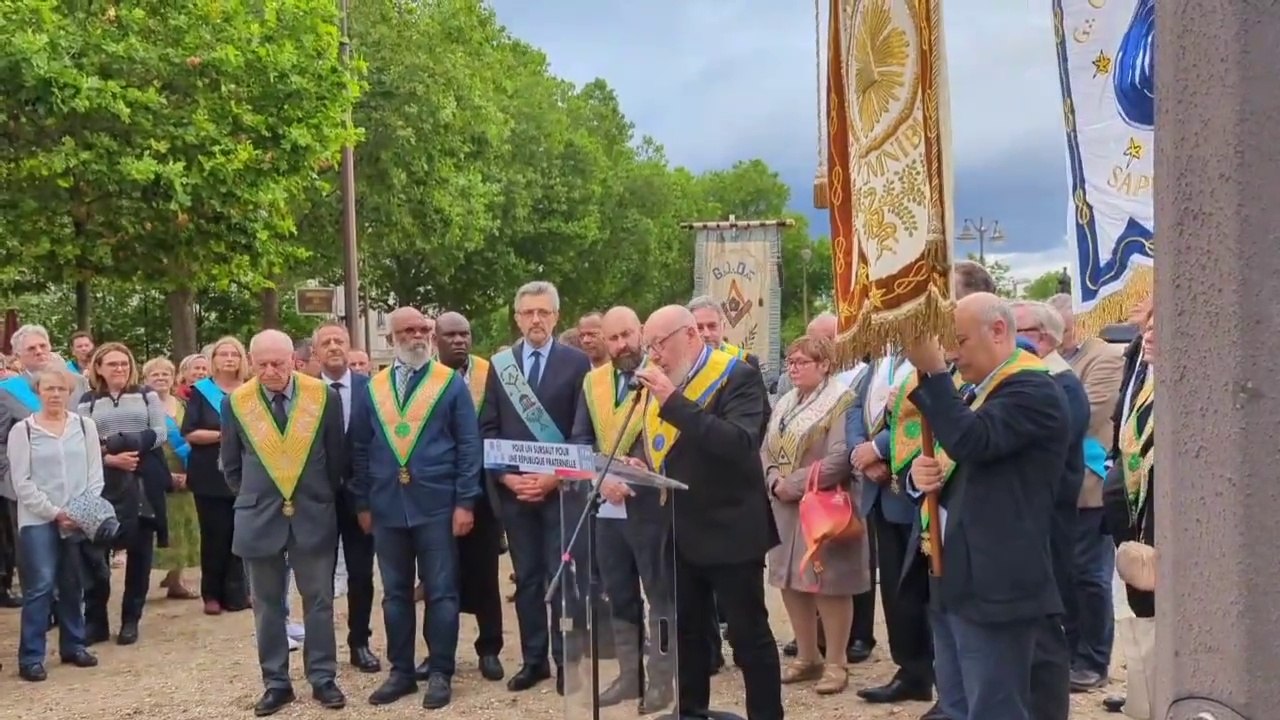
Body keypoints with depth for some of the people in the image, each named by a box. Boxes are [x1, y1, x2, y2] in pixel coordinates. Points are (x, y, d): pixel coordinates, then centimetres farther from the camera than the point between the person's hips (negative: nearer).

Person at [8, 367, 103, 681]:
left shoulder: (85, 426, 7)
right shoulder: (22, 430, -1)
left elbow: (95, 474, 6)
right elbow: (22, 483, -5)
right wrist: (54, 512, -11)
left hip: (78, 520, 3)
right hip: (38, 521, -3)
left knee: (72, 586, 10)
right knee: (40, 586, -8)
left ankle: (73, 646, 22)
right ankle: (31, 657, -2)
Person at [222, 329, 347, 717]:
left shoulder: (325, 397, -5)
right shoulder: (236, 402, -3)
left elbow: (337, 457, 6)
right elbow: (231, 466, 10)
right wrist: (251, 498, 11)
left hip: (314, 515, -1)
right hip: (259, 518, 1)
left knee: (318, 600, 6)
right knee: (267, 604, 8)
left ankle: (322, 678, 16)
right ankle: (276, 682, 18)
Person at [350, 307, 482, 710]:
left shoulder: (451, 383, 0)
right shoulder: (373, 389, 8)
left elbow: (468, 445, -3)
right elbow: (360, 449, 12)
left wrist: (465, 501, -8)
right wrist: (362, 503, 8)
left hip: (436, 505, -3)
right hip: (387, 507, 3)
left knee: (440, 593, 3)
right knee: (395, 594, 11)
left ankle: (440, 674, 13)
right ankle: (401, 672, 22)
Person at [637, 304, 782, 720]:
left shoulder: (738, 377, -13)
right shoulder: (659, 380, 8)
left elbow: (740, 443, -29)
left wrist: (673, 402, -31)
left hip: (729, 530, -7)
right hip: (679, 531, 7)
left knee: (748, 632, 2)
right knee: (684, 628, 15)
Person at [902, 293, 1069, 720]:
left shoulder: (1032, 390, -11)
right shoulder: (973, 392, 19)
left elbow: (970, 442, -27)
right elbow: (956, 466, 24)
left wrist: (933, 372, -21)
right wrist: (922, 473, 1)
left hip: (994, 585, -9)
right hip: (952, 581, 9)